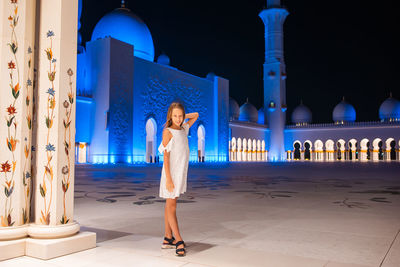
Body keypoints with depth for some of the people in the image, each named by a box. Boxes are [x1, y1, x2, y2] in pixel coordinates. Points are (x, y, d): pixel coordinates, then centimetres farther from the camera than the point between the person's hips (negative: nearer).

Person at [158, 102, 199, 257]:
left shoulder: (184, 129, 10)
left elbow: (195, 115, 27)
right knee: (171, 206, -4)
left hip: (181, 173, 7)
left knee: (170, 205, 11)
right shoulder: (168, 132, -9)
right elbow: (166, 156, -13)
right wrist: (168, 179, -18)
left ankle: (168, 239, 17)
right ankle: (179, 241, -4)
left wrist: (182, 117, 11)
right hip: (171, 173, -7)